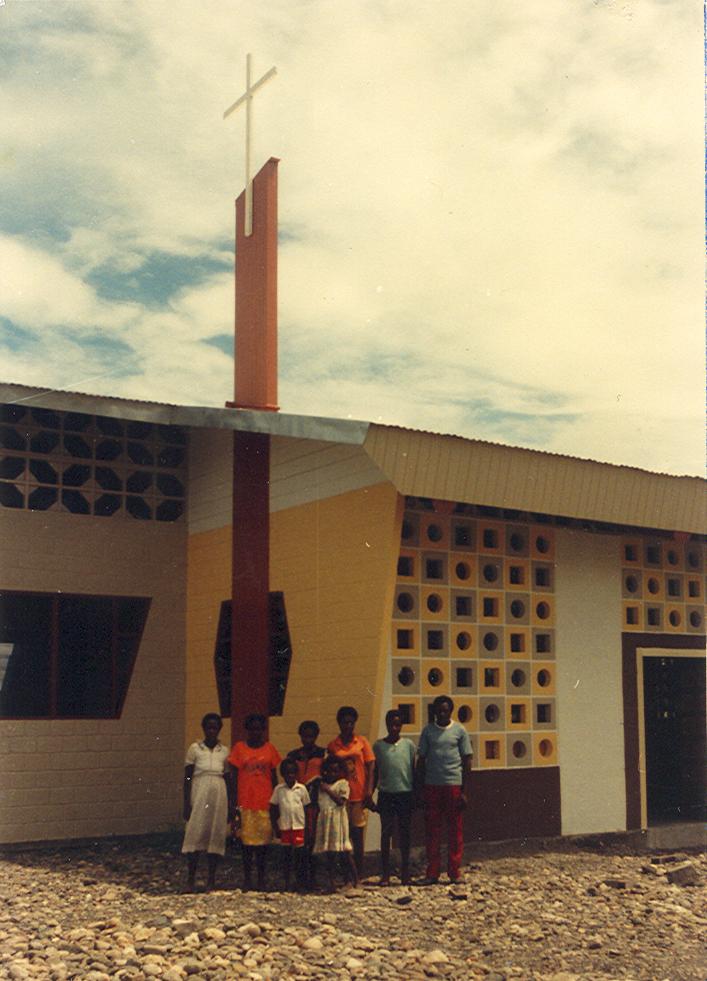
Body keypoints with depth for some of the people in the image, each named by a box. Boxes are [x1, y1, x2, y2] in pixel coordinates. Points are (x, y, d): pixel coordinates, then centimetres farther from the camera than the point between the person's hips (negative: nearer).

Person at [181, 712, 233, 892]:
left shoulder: (224, 751, 8)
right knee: (195, 835, -6)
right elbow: (187, 777, 1)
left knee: (216, 835, 2)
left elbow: (227, 778, 11)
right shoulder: (195, 748, 1)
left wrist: (231, 805, 8)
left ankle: (211, 880, 10)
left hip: (219, 795, 2)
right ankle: (191, 879, 2)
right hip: (199, 795, -2)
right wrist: (186, 803, -4)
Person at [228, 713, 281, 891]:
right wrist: (234, 803, -2)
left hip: (265, 803, 1)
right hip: (245, 802, -1)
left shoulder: (269, 748, 6)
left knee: (263, 840, 3)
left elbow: (274, 776, 10)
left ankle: (261, 879, 12)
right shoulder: (239, 748, 2)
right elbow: (234, 776, 3)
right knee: (246, 840, 2)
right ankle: (247, 879, 11)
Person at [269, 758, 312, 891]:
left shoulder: (301, 788, 1)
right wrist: (275, 828, 1)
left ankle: (300, 882, 11)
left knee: (299, 854, 3)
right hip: (285, 827, 0)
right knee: (287, 855, 7)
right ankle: (287, 883, 13)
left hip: (299, 826, 0)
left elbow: (307, 808, 5)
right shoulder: (279, 789, 0)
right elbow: (273, 809, 5)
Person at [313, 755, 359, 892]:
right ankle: (330, 884, 10)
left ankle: (355, 881, -1)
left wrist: (328, 790, -10)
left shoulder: (343, 783, 1)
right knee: (329, 855, 6)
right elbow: (319, 805, 17)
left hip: (338, 820, -5)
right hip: (325, 820, 5)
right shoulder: (322, 784, 16)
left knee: (344, 853, -7)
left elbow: (341, 801, -12)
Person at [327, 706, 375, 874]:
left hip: (359, 796, 0)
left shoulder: (362, 742, 5)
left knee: (358, 836, 4)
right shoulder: (332, 746, 5)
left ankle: (358, 875, 10)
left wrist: (369, 792, -7)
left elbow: (370, 768, 2)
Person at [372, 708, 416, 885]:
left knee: (404, 833, 5)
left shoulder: (408, 744, 4)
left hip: (405, 793, 0)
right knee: (386, 833, 1)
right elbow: (375, 773, 8)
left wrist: (416, 794, 6)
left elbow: (413, 770, 8)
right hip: (386, 794, 0)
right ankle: (385, 874, 4)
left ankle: (405, 873, 12)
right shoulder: (378, 745, 3)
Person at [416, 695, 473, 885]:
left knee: (455, 830, 3)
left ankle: (455, 872, 9)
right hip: (432, 785, 1)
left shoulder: (459, 731, 3)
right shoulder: (428, 731, 7)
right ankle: (432, 872, 8)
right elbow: (421, 760, 8)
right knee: (431, 829, 3)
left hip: (454, 784, -1)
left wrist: (465, 791, -3)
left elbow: (467, 761, 3)